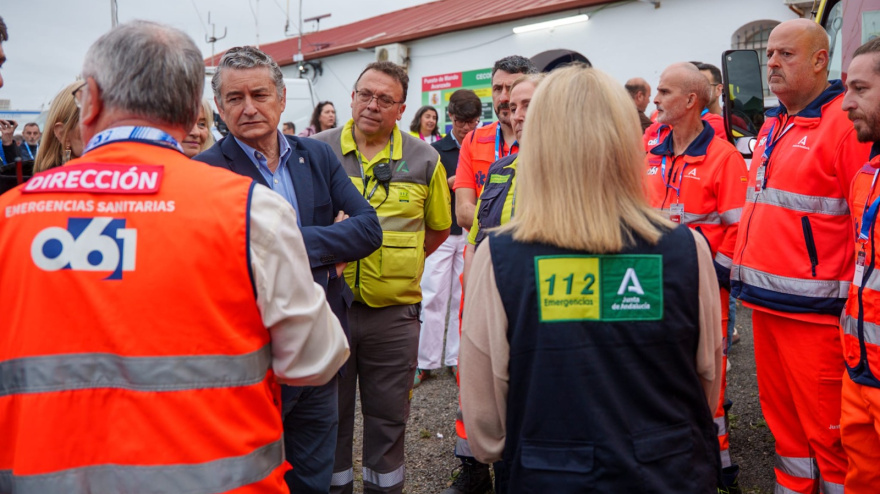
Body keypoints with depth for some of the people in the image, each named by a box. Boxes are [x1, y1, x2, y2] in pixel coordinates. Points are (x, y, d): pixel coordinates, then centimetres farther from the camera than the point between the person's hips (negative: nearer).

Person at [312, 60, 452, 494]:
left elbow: (438, 227, 12)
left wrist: (401, 263, 5)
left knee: (389, 415, 15)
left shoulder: (424, 160, 0)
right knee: (330, 412, 15)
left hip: (394, 310, 1)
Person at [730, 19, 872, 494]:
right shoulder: (772, 126, 15)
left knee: (826, 424, 2)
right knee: (780, 412, 19)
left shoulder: (847, 122, -11)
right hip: (765, 302, 8)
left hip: (814, 308, -8)